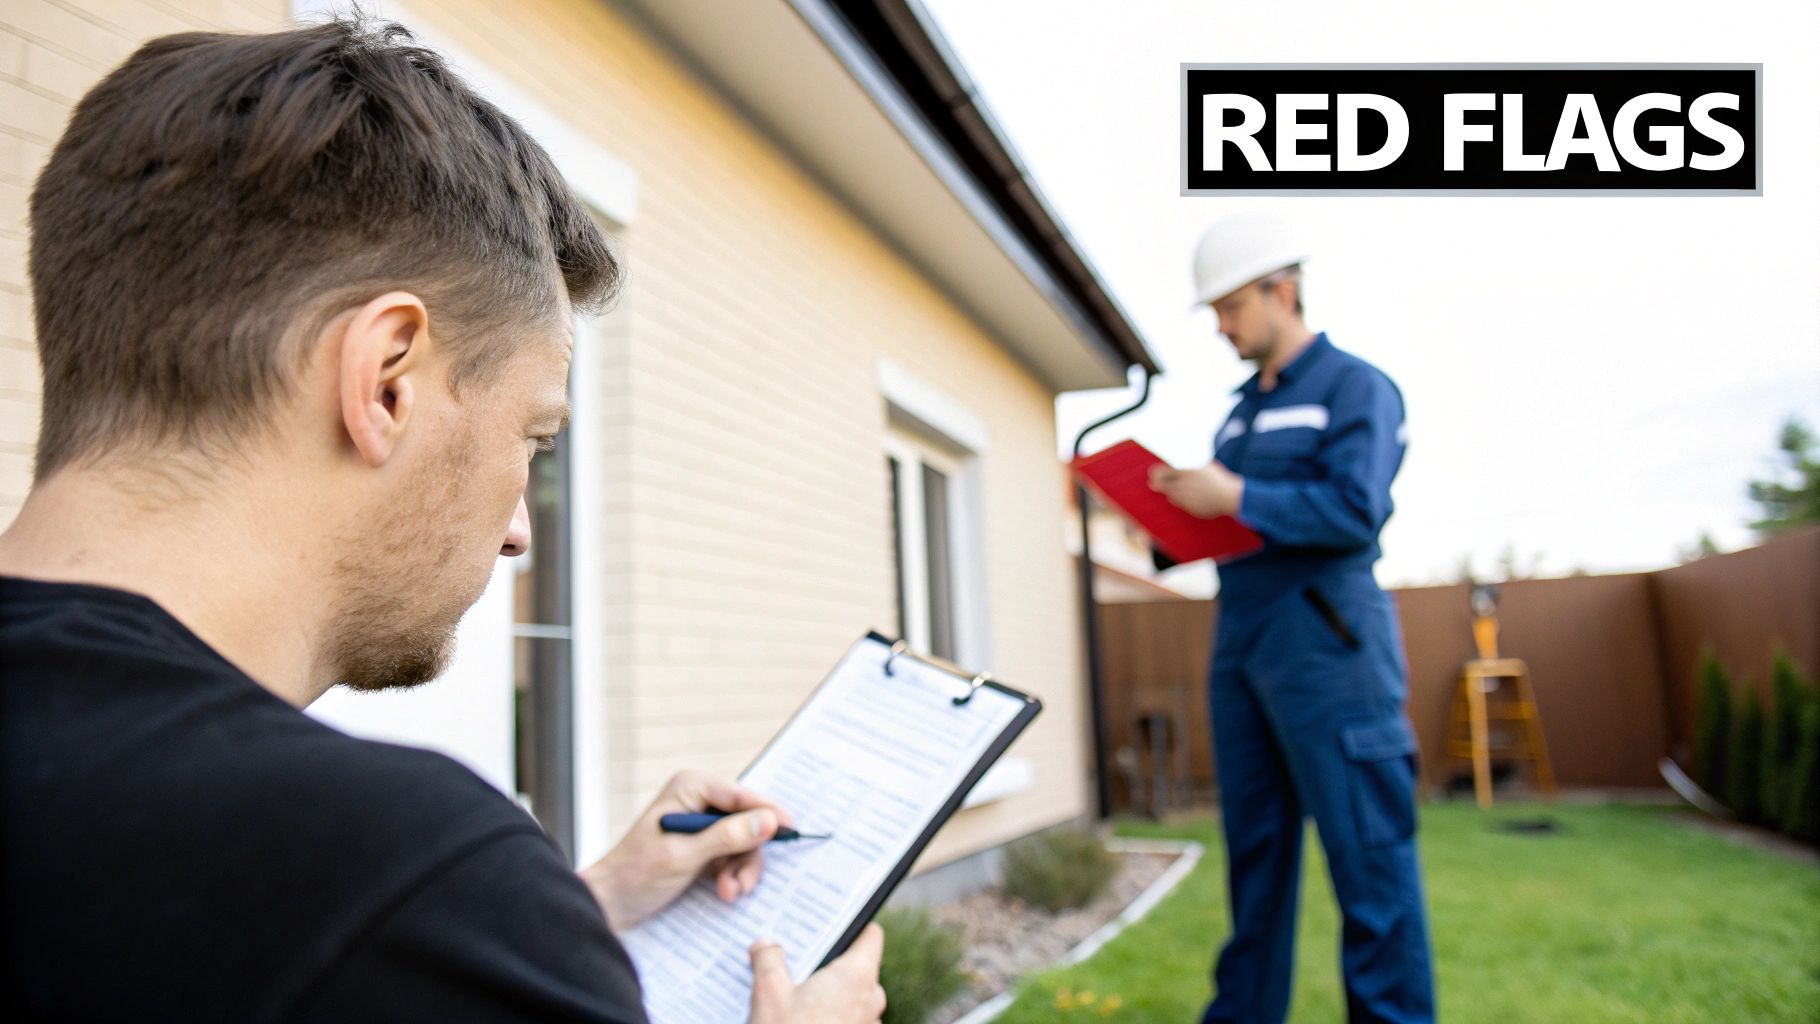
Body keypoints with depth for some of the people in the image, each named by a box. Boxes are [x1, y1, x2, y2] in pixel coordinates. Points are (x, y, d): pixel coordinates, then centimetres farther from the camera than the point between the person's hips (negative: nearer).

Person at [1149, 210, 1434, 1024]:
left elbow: (1355, 512, -16)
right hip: (1239, 641, 8)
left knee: (1366, 850, -1)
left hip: (1323, 642, -7)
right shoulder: (1243, 408, 20)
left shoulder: (1355, 387, -3)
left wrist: (1238, 497, -17)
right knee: (1254, 843, 12)